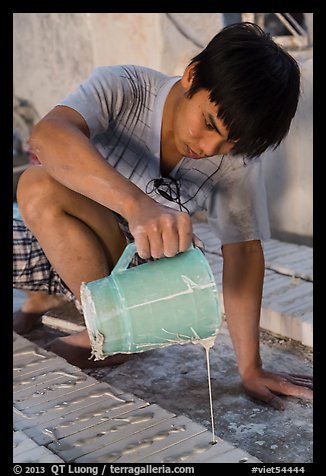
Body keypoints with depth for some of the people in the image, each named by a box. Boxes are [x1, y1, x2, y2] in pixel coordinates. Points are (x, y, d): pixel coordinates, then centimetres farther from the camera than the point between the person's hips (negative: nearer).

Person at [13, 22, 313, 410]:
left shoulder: (238, 161, -16)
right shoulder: (122, 90, -21)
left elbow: (243, 251, -13)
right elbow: (46, 136, -38)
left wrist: (250, 369, -18)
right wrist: (136, 203, -55)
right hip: (52, 246, 2)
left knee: (40, 186, -29)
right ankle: (39, 298, 7)